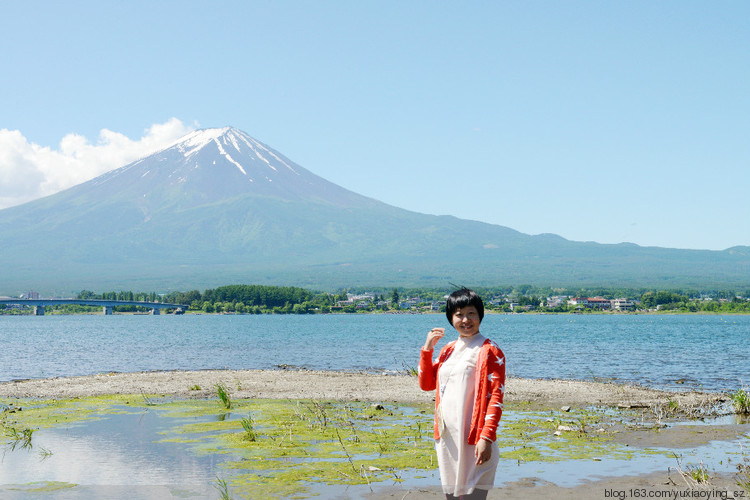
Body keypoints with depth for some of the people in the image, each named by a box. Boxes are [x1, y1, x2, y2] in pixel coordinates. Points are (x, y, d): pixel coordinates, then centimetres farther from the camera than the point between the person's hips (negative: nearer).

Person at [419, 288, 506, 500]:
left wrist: (486, 437, -22)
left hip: (473, 440, -7)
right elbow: (426, 384, 17)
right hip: (447, 438, 7)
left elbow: (496, 397, -13)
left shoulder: (489, 351, -6)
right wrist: (427, 349, 6)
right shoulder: (448, 350, 15)